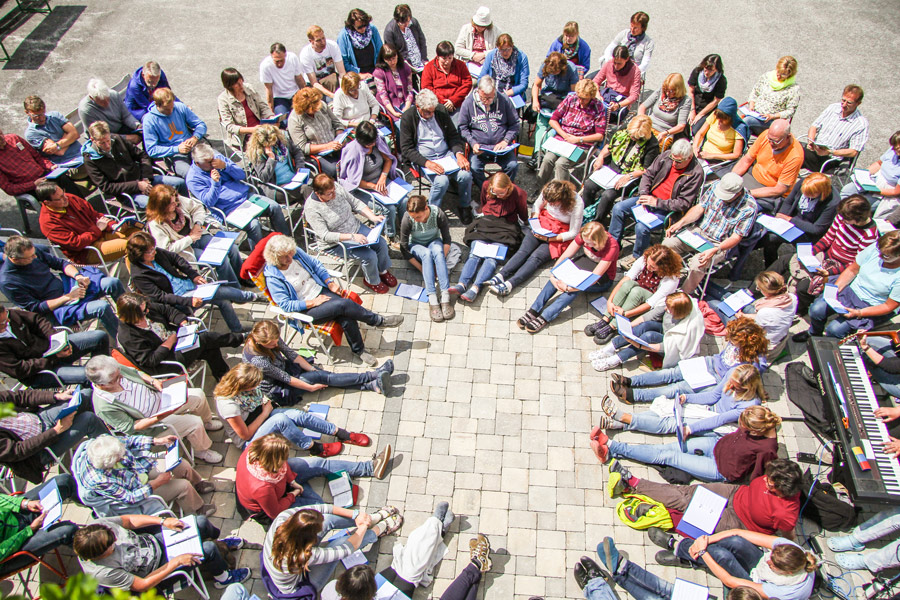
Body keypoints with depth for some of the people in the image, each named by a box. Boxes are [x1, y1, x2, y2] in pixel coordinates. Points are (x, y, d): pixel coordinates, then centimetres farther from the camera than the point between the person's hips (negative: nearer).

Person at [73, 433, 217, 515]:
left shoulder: (104, 441, -26)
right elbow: (129, 498, -27)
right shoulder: (98, 480, -39)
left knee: (182, 465, 3)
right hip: (137, 490, -6)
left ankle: (198, 484, 37)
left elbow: (128, 440, -4)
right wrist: (157, 482, -24)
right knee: (183, 486, -11)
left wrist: (157, 441, -12)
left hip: (141, 465, 6)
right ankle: (197, 511, 20)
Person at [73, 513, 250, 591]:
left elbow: (128, 520, -6)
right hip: (154, 568, -6)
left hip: (151, 539, 6)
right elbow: (143, 585, -26)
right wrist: (176, 561, -26)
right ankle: (222, 577, 20)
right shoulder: (102, 573, -36)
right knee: (208, 549, -14)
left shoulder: (97, 527, -24)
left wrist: (163, 521, -16)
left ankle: (220, 543, 35)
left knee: (201, 523, -1)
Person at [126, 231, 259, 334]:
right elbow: (160, 296, -21)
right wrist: (188, 301, -28)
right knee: (221, 292, -20)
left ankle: (238, 330, 14)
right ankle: (250, 297, 5)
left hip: (188, 282, 7)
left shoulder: (156, 253, -2)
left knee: (223, 301, -5)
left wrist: (194, 275, 2)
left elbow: (176, 258, 13)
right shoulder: (138, 276, -18)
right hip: (178, 299, -7)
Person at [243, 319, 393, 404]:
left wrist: (313, 369, -6)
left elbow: (290, 353, -3)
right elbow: (285, 378, -24)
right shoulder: (257, 360, -34)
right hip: (278, 389, -7)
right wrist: (311, 387, -15)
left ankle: (373, 385, -19)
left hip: (285, 368, 7)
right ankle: (373, 376, -17)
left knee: (323, 374, -12)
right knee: (321, 378, -18)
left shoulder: (272, 337, -14)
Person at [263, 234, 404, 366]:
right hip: (306, 310, -5)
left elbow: (315, 265, 12)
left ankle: (358, 349, 1)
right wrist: (313, 302, -19)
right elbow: (285, 305, -15)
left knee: (346, 318, -22)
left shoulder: (296, 253, -2)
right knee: (344, 304, -28)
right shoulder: (273, 277, -16)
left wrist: (330, 282, -1)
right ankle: (379, 321, -9)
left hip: (321, 291, 5)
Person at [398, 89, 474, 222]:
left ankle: (464, 206, 4)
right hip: (424, 159, -4)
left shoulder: (441, 111, 5)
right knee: (442, 181, -32)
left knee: (466, 175, -22)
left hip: (447, 154, 4)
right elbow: (407, 149, -10)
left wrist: (459, 153, -10)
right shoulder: (408, 118, -6)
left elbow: (454, 135, 11)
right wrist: (426, 163, -25)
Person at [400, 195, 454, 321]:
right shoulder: (407, 219, -26)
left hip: (434, 242, 1)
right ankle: (432, 299, -43)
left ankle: (445, 296, -42)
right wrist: (421, 268, -21)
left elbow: (447, 240, -13)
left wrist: (439, 262, -22)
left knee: (437, 250, -35)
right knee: (427, 253, -35)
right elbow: (404, 248, -18)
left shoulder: (438, 214, -25)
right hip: (416, 246, -1)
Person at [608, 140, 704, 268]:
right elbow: (648, 174, 8)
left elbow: (684, 203, -19)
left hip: (667, 208, -6)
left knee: (641, 227, -28)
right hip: (650, 197, 7)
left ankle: (637, 256, 0)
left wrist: (657, 202, -23)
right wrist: (643, 194, -9)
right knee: (618, 208, -7)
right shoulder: (666, 155, -2)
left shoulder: (696, 173, -18)